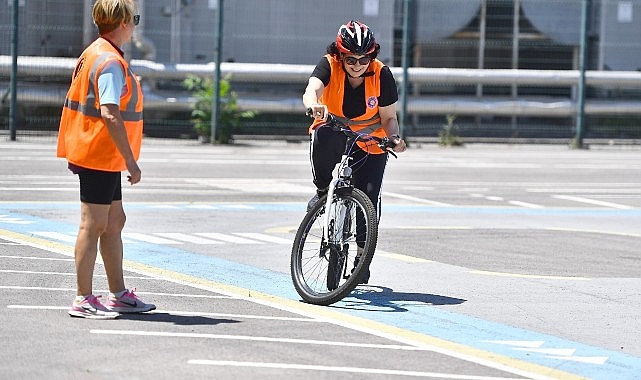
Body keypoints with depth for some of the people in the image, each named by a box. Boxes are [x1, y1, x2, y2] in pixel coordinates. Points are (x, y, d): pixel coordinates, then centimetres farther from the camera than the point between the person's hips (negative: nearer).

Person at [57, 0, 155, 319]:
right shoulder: (110, 62, -18)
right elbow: (110, 115, -25)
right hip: (101, 158, -10)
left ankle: (118, 294, 21)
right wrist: (131, 161, -23)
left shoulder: (94, 54, 15)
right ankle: (83, 300, -2)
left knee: (114, 222, 15)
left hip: (103, 159, 10)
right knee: (93, 226, -6)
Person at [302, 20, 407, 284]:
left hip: (370, 145, 1)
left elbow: (389, 117, -8)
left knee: (369, 197, -15)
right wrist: (314, 104, -61)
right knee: (324, 135, -38)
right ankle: (323, 191, -13)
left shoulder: (382, 75, -14)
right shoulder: (329, 65, -18)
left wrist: (394, 138, -29)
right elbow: (312, 89, -38)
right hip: (335, 136, -1)